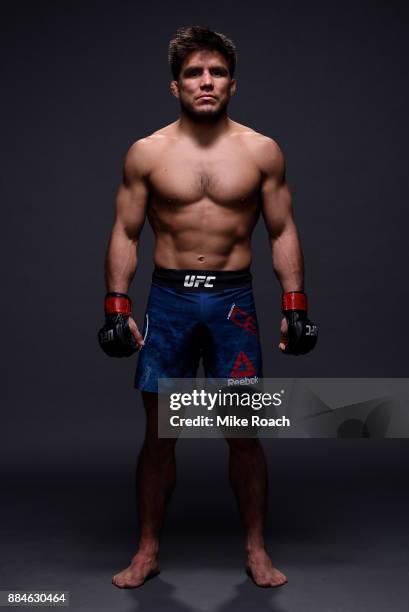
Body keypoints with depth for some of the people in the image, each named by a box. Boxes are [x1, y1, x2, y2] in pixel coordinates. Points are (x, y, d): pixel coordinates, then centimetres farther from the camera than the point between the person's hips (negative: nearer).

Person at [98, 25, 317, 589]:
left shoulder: (262, 151, 2)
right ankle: (148, 551, 21)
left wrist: (295, 306, -1)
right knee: (159, 433, 5)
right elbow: (125, 233, 5)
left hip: (233, 299, 0)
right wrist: (117, 306, -3)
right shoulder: (146, 153, 2)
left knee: (244, 432, 3)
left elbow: (283, 232, 6)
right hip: (168, 298, 0)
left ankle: (257, 552, 20)